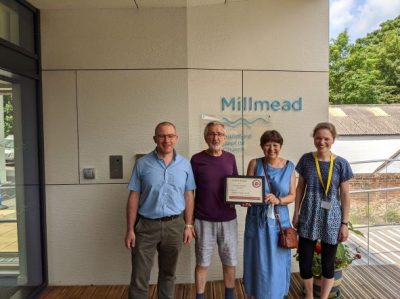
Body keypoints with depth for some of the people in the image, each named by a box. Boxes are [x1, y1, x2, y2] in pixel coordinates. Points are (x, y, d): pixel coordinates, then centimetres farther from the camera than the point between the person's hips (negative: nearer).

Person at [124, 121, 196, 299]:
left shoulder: (185, 164, 2)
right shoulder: (142, 163, -4)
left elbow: (189, 196, 5)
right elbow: (134, 197, -3)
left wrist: (188, 225, 3)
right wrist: (130, 229, -5)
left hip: (174, 226, 2)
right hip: (146, 225, -1)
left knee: (168, 274, 17)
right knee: (139, 278, 4)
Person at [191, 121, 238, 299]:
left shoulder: (230, 158, 3)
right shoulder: (196, 159, -6)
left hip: (228, 219, 3)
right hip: (204, 220, -3)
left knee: (230, 262, 14)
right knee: (202, 263, 9)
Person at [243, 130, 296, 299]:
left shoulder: (289, 167, 0)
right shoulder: (255, 164, -3)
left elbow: (292, 195, 1)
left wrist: (278, 200, -17)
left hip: (279, 220, 1)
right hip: (257, 220, -1)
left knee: (277, 261, 9)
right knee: (258, 260, 7)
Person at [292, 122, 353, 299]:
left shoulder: (341, 164, -6)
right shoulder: (306, 160, -3)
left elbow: (345, 195, -3)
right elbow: (300, 188, 4)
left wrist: (344, 223, -3)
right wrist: (296, 213, 4)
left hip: (331, 219, -1)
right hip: (308, 218, 1)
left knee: (328, 263, 12)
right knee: (304, 261, 6)